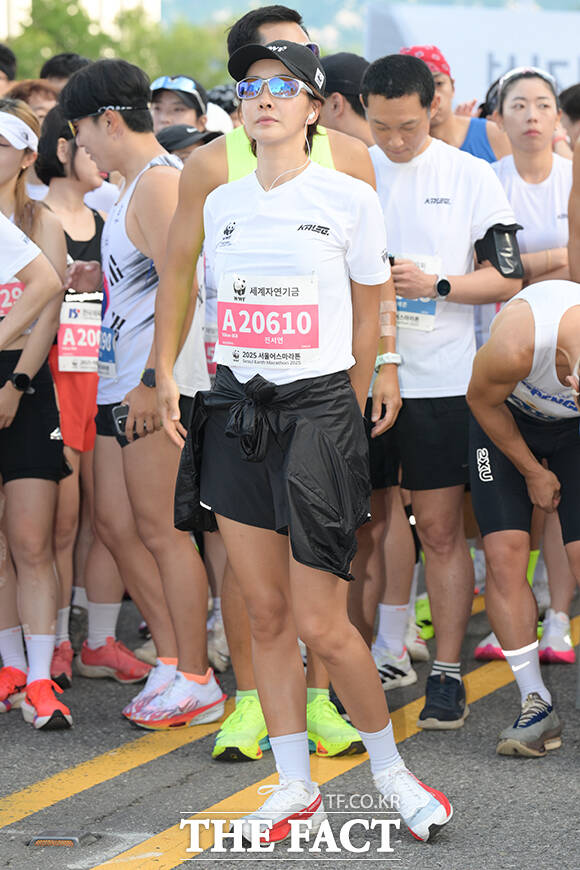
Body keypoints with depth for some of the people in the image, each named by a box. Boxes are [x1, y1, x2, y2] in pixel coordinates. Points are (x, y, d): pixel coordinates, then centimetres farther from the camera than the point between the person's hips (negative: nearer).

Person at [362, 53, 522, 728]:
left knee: (440, 530, -1)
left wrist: (436, 284, -13)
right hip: (358, 375, 2)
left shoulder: (470, 177, 2)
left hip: (439, 380, -2)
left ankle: (447, 674, 5)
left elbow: (507, 278, 1)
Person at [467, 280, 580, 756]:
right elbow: (481, 398, -16)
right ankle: (537, 707, 0)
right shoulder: (516, 344, -41)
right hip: (507, 416, -1)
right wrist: (533, 472, -5)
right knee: (504, 555, -9)